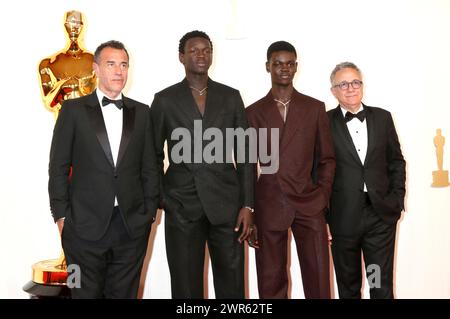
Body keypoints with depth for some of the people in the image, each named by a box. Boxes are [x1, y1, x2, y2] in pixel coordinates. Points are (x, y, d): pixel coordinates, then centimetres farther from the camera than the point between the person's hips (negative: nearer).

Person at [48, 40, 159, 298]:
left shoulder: (141, 112, 9)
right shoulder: (74, 110, 2)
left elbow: (150, 167, 9)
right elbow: (58, 166, 1)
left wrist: (150, 212, 4)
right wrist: (61, 215, -3)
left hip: (132, 226, 2)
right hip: (85, 225, -2)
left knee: (125, 293, 11)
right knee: (86, 293, 9)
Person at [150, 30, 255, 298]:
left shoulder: (231, 97, 8)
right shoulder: (165, 100, 6)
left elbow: (245, 154, 6)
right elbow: (155, 154, 10)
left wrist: (248, 205, -1)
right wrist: (158, 199, 1)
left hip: (226, 204, 1)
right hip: (181, 206, 0)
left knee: (232, 286, 5)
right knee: (186, 287, 6)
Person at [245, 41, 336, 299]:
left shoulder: (315, 108, 8)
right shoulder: (254, 112, 7)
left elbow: (327, 159, 10)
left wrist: (323, 198, 2)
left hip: (309, 205, 0)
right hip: (269, 206, 0)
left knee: (319, 281, 2)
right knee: (271, 282, 7)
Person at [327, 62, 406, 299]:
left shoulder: (382, 117, 7)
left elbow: (396, 161, 12)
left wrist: (397, 199, 5)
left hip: (382, 214, 2)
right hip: (343, 216, -2)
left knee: (383, 285, 7)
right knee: (348, 285, 13)